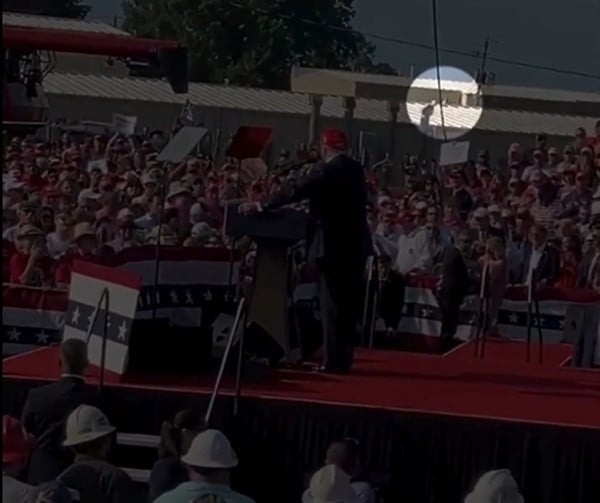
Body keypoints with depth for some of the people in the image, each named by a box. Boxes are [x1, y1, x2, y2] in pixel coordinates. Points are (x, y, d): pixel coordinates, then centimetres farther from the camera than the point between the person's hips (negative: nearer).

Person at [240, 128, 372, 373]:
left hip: (334, 245, -8)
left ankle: (334, 360, -6)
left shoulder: (328, 169, -13)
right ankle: (344, 357, 16)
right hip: (354, 244, 8)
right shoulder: (354, 168, 12)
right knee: (348, 303, 12)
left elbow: (296, 191, -19)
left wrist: (260, 205, -17)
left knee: (333, 304, -5)